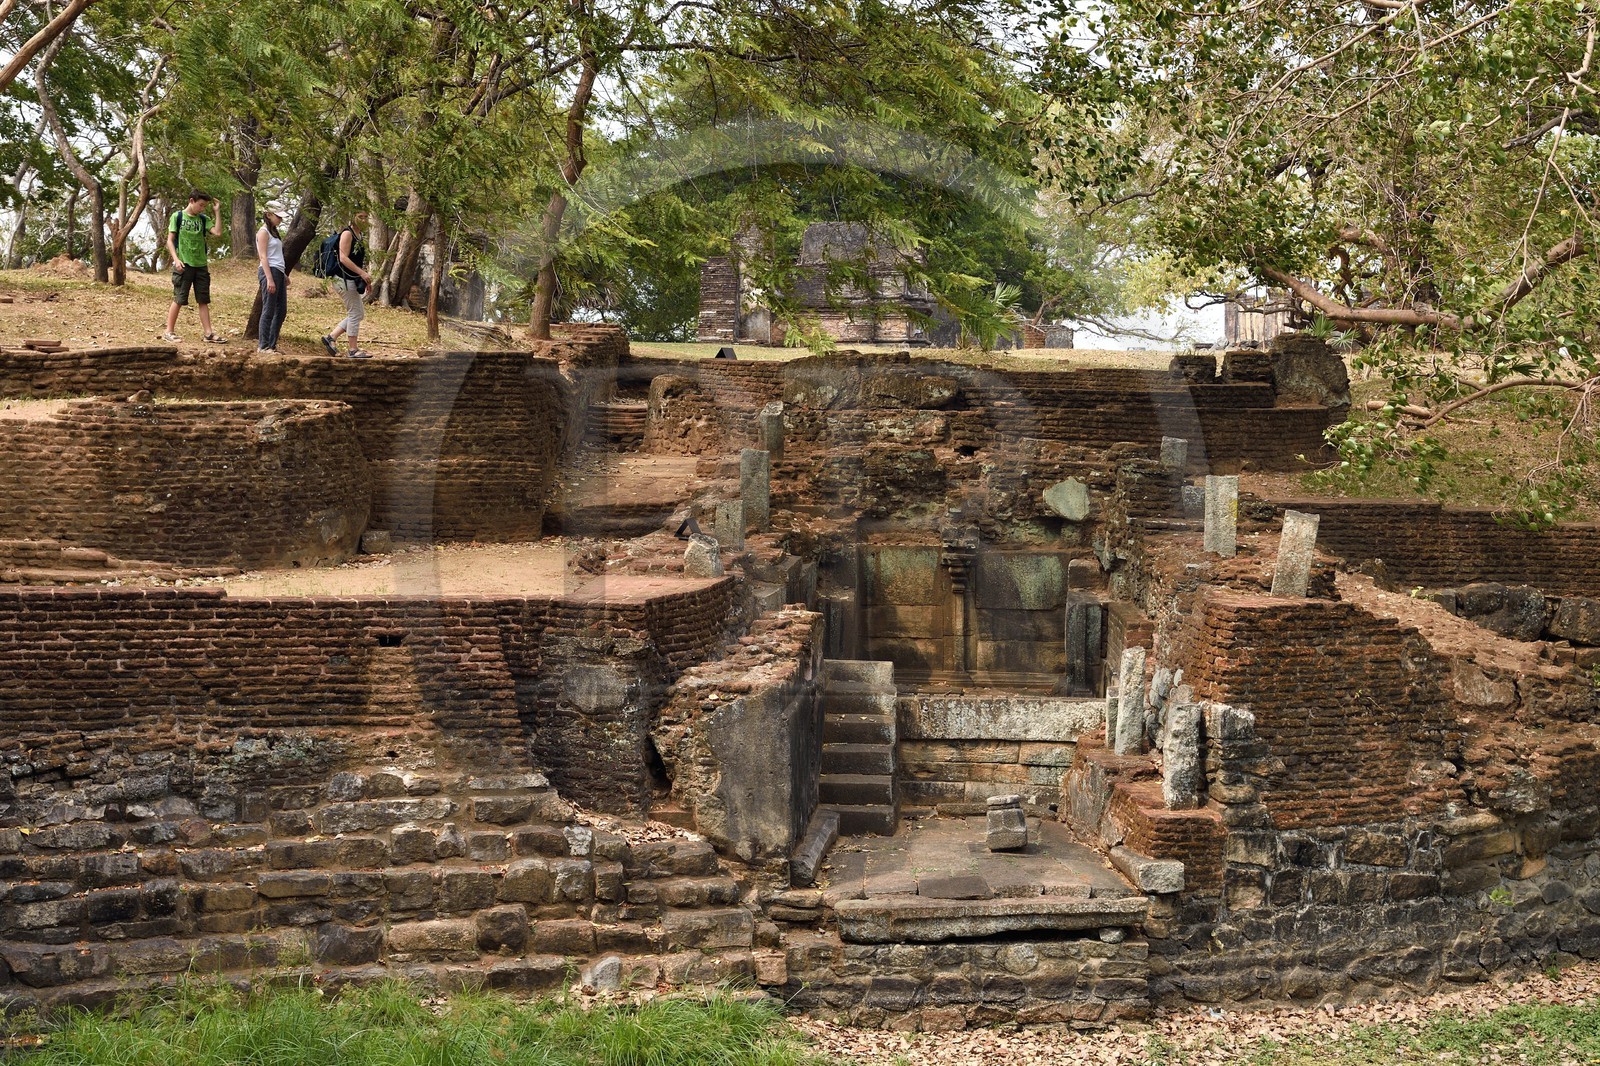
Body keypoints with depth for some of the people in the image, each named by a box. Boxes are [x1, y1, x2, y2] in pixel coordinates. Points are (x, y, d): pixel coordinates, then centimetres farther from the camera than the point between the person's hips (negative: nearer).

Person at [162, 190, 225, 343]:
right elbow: (170, 240, -4)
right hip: (183, 265, -4)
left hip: (201, 265, 4)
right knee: (178, 300, -2)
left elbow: (218, 233, -6)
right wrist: (176, 259, -16)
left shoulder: (203, 219, 9)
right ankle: (169, 332, 6)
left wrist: (217, 212, -6)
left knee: (203, 301, 5)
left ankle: (208, 333, 6)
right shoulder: (177, 216, -1)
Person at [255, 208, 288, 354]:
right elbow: (263, 257, -14)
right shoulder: (263, 232, -7)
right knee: (269, 310, -7)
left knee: (281, 310, 9)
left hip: (279, 272, 9)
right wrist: (269, 279, -20)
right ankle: (263, 346, -3)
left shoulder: (273, 232, 20)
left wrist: (284, 275, 17)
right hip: (269, 271, -9)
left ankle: (272, 344, 14)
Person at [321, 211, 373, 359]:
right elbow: (343, 258, -21)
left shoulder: (359, 236, 17)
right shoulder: (347, 233, -12)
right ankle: (353, 350, 0)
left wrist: (366, 279, 17)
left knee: (359, 313, 12)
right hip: (344, 278, -10)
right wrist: (362, 273, -25)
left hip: (352, 279, 10)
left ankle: (330, 338, 15)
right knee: (355, 313, -6)